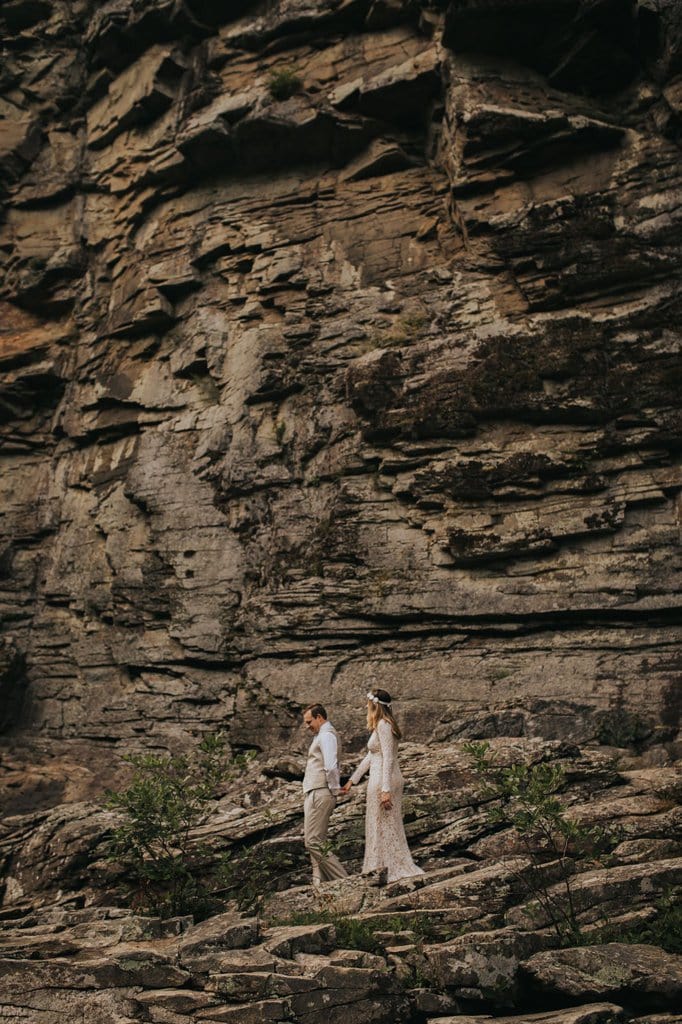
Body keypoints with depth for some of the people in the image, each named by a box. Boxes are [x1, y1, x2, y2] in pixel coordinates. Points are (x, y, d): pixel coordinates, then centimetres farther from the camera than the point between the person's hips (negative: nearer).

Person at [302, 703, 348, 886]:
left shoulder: (326, 735, -12)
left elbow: (331, 766, -24)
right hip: (314, 794, 11)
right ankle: (320, 883, 11)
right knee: (317, 841, 10)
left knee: (313, 842, -11)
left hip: (319, 794, -11)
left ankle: (342, 879, -8)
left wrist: (335, 789, -14)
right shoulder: (321, 735, 21)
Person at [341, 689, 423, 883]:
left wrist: (385, 789, -23)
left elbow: (388, 758, -20)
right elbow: (370, 757, 21)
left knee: (386, 826, -1)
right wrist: (352, 780, 24)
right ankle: (392, 870, 20)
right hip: (383, 781, 10)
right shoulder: (381, 726, 15)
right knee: (387, 827, 14)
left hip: (384, 780, -10)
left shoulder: (383, 725, -14)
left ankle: (399, 870, 5)